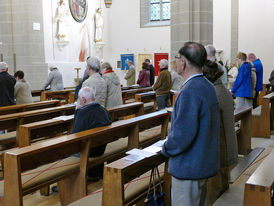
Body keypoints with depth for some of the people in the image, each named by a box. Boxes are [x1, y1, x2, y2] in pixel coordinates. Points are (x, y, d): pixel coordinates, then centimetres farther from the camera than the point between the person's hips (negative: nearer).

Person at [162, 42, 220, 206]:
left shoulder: (189, 91, -24)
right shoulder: (209, 87, 7)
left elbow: (184, 133, -26)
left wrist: (166, 149, -9)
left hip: (189, 167, -10)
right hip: (206, 162, 10)